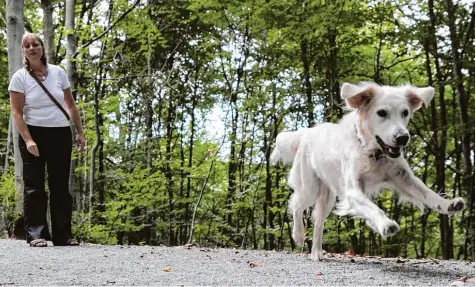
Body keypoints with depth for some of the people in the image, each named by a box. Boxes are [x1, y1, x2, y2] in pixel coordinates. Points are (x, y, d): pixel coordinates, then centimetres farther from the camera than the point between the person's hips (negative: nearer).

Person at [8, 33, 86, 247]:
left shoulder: (58, 73, 5)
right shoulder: (19, 77, -5)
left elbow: (70, 105, 12)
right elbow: (16, 112, -8)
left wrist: (79, 132, 8)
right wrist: (28, 140, -19)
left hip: (60, 134, 3)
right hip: (34, 133, -3)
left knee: (61, 185, 5)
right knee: (34, 185, -3)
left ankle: (63, 235, 9)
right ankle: (36, 234, -1)